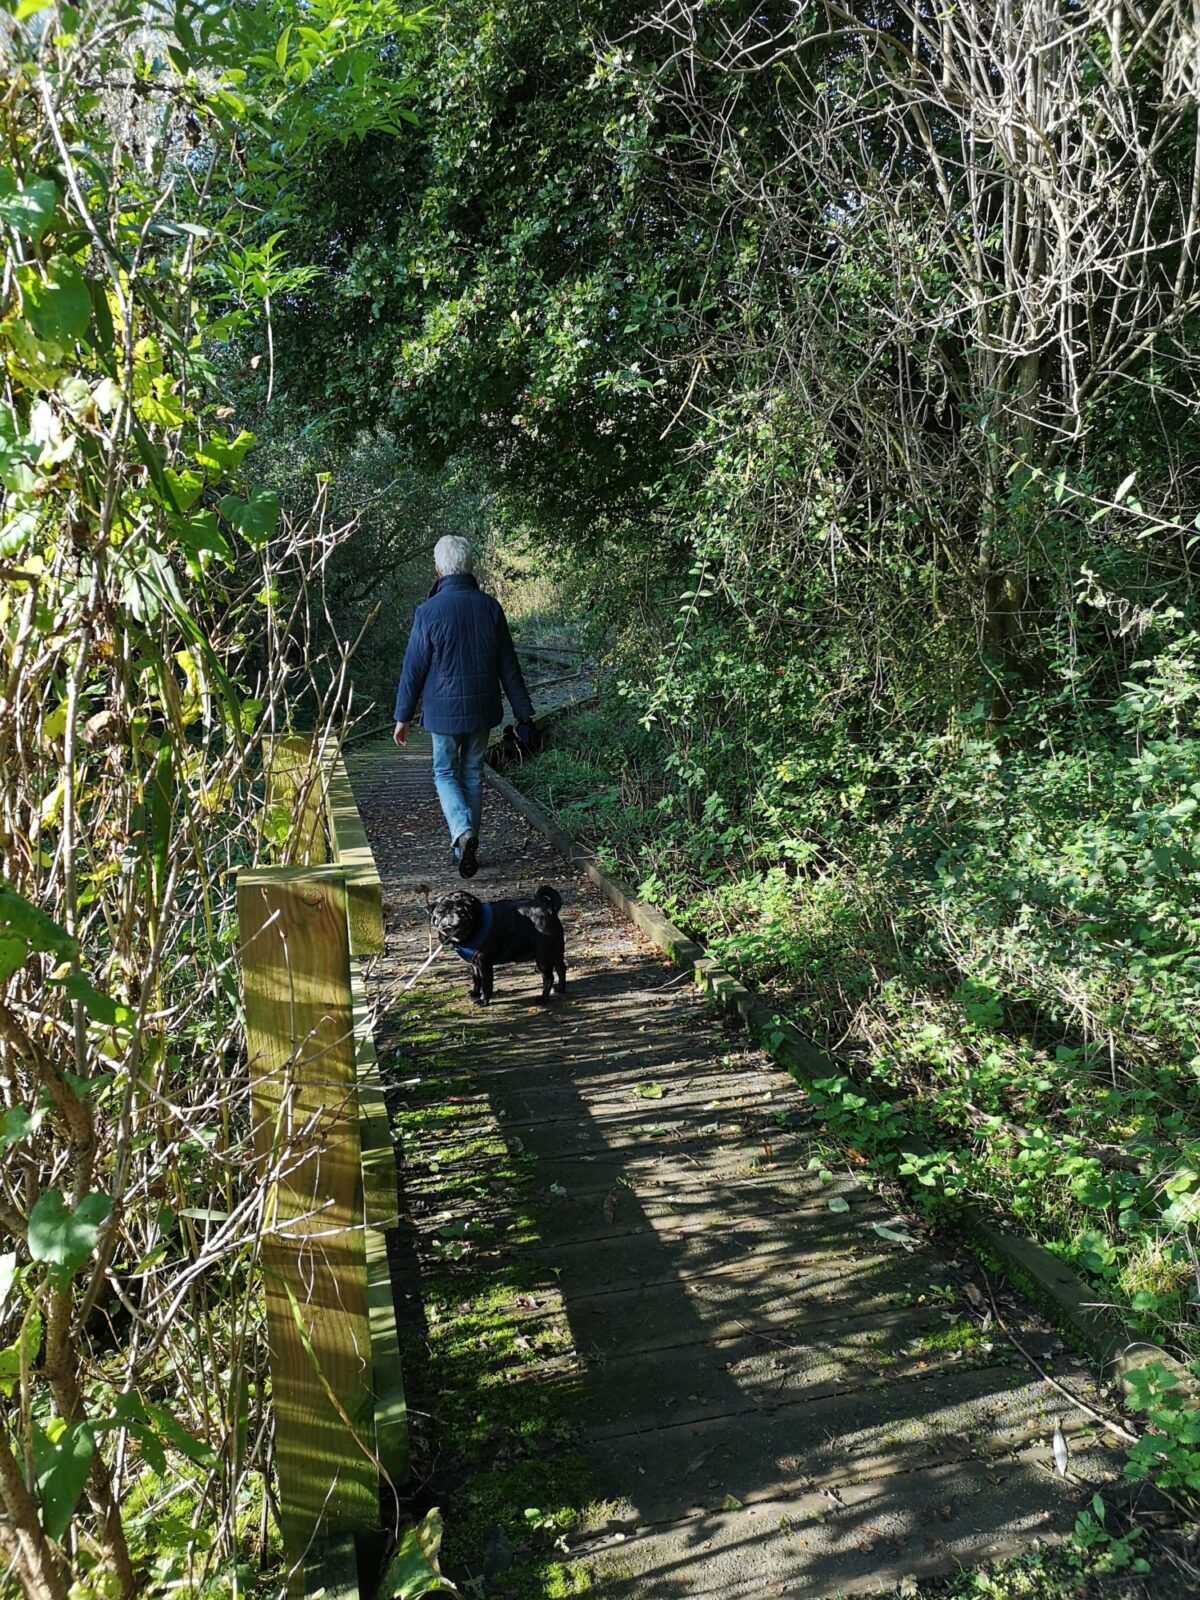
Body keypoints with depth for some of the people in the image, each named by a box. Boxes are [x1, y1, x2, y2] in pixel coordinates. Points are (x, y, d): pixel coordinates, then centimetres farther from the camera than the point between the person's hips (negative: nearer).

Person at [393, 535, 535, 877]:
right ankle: (467, 846, 21)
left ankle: (463, 832, -14)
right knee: (473, 775, 15)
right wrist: (523, 710, 10)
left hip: (443, 711, -3)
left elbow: (414, 669, -7)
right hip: (482, 709, 3)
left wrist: (403, 716, 3)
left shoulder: (429, 611, -12)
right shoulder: (490, 607, -3)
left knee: (445, 774, 11)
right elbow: (508, 665, 2)